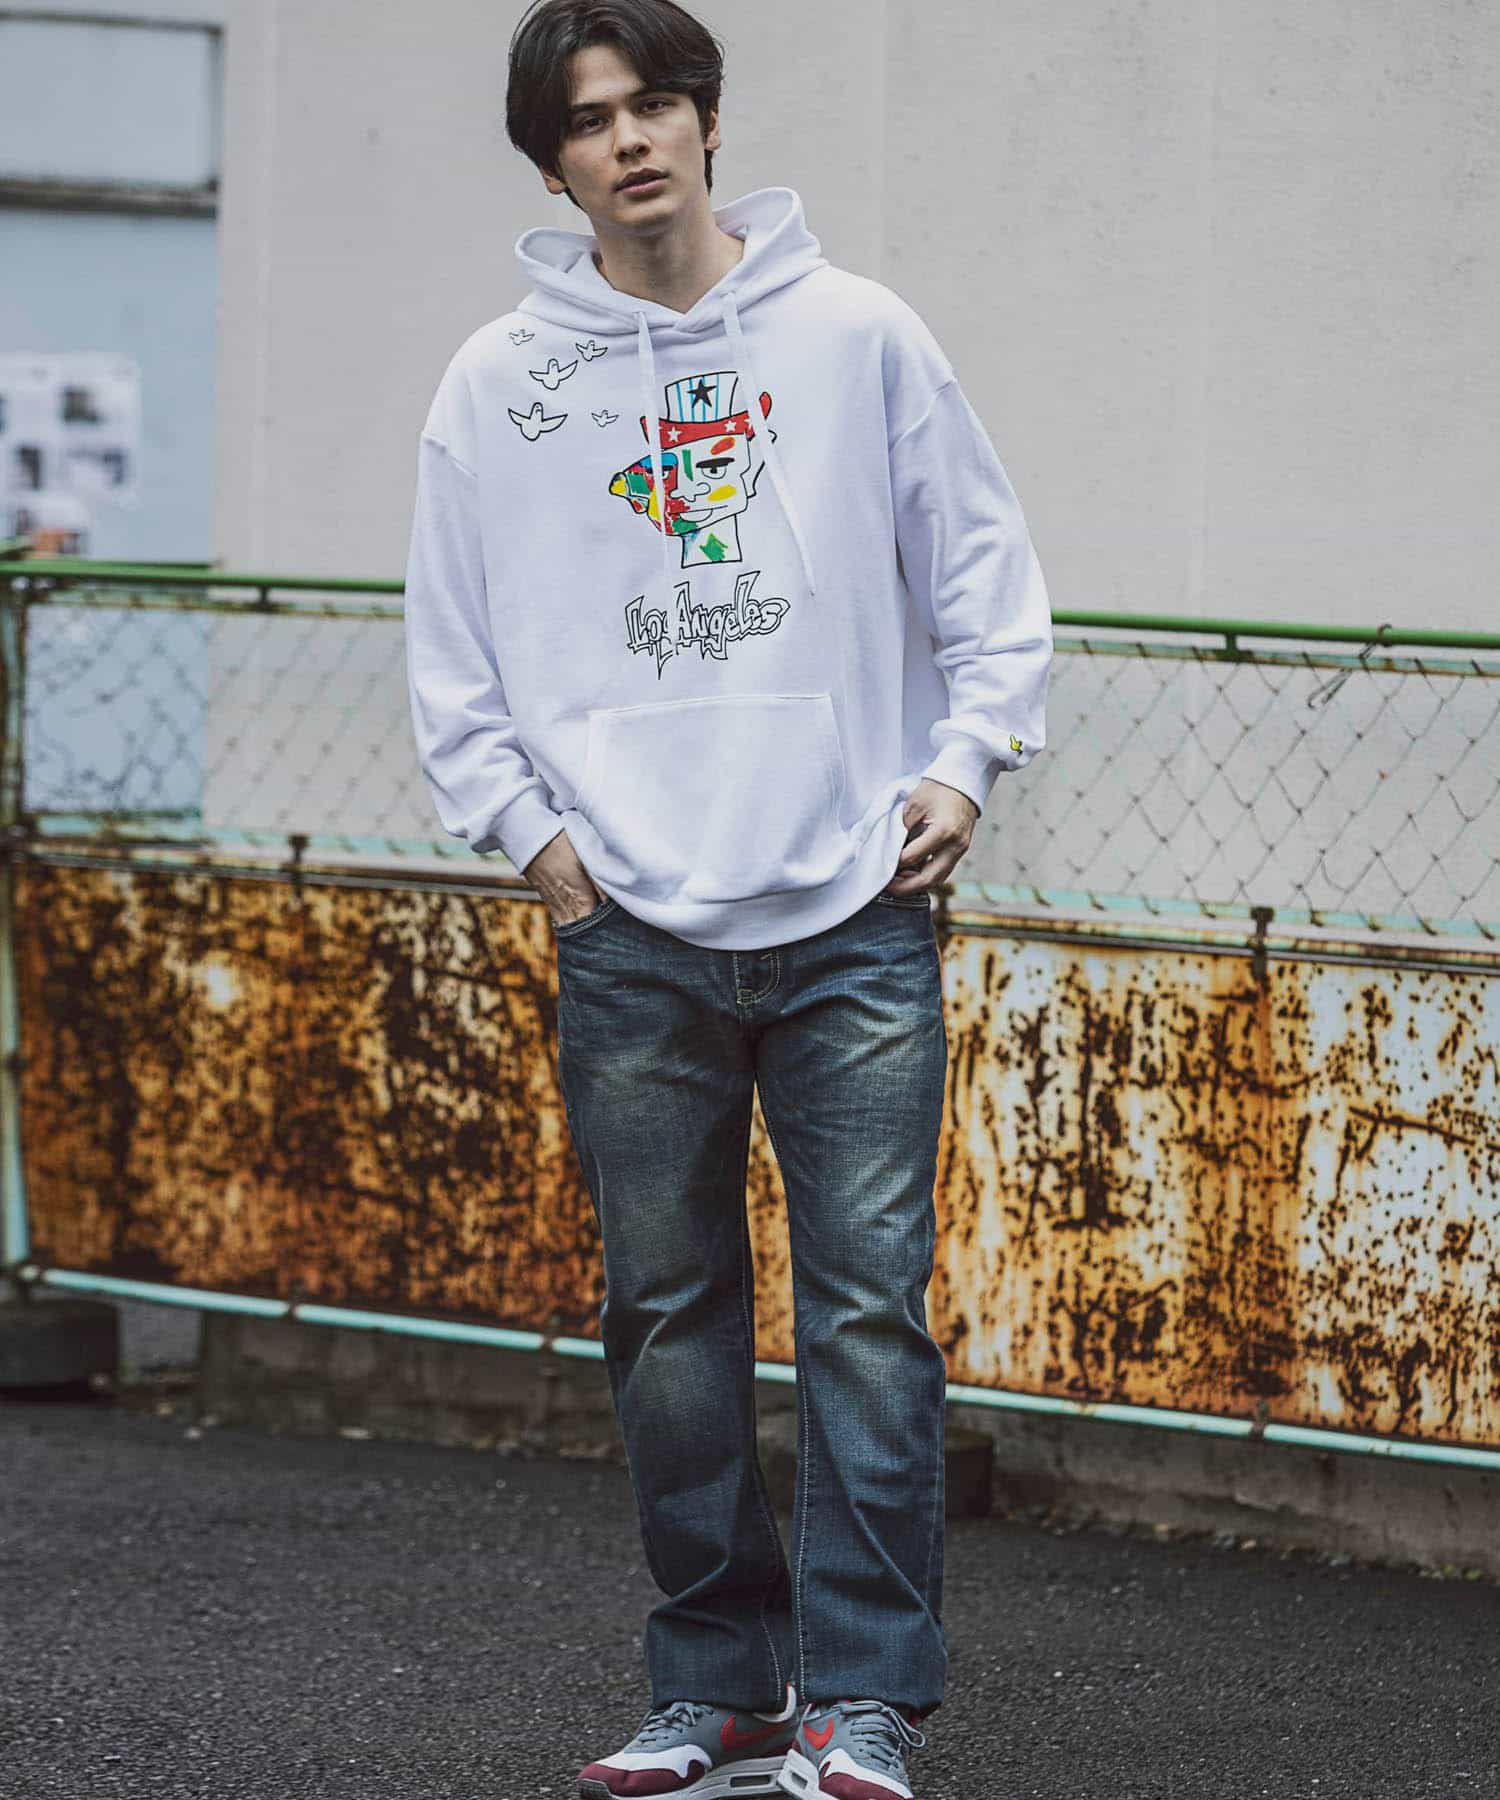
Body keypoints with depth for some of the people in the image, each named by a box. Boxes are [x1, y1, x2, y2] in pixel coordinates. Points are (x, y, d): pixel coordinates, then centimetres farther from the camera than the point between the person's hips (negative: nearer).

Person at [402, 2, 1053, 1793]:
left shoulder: (859, 336, 4)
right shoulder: (497, 384, 5)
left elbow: (987, 569, 10)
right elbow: (453, 656, 10)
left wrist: (964, 761, 0)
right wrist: (530, 829, 1)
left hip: (856, 919, -1)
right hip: (630, 933, 1)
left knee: (869, 1307, -7)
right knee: (670, 1318, 6)